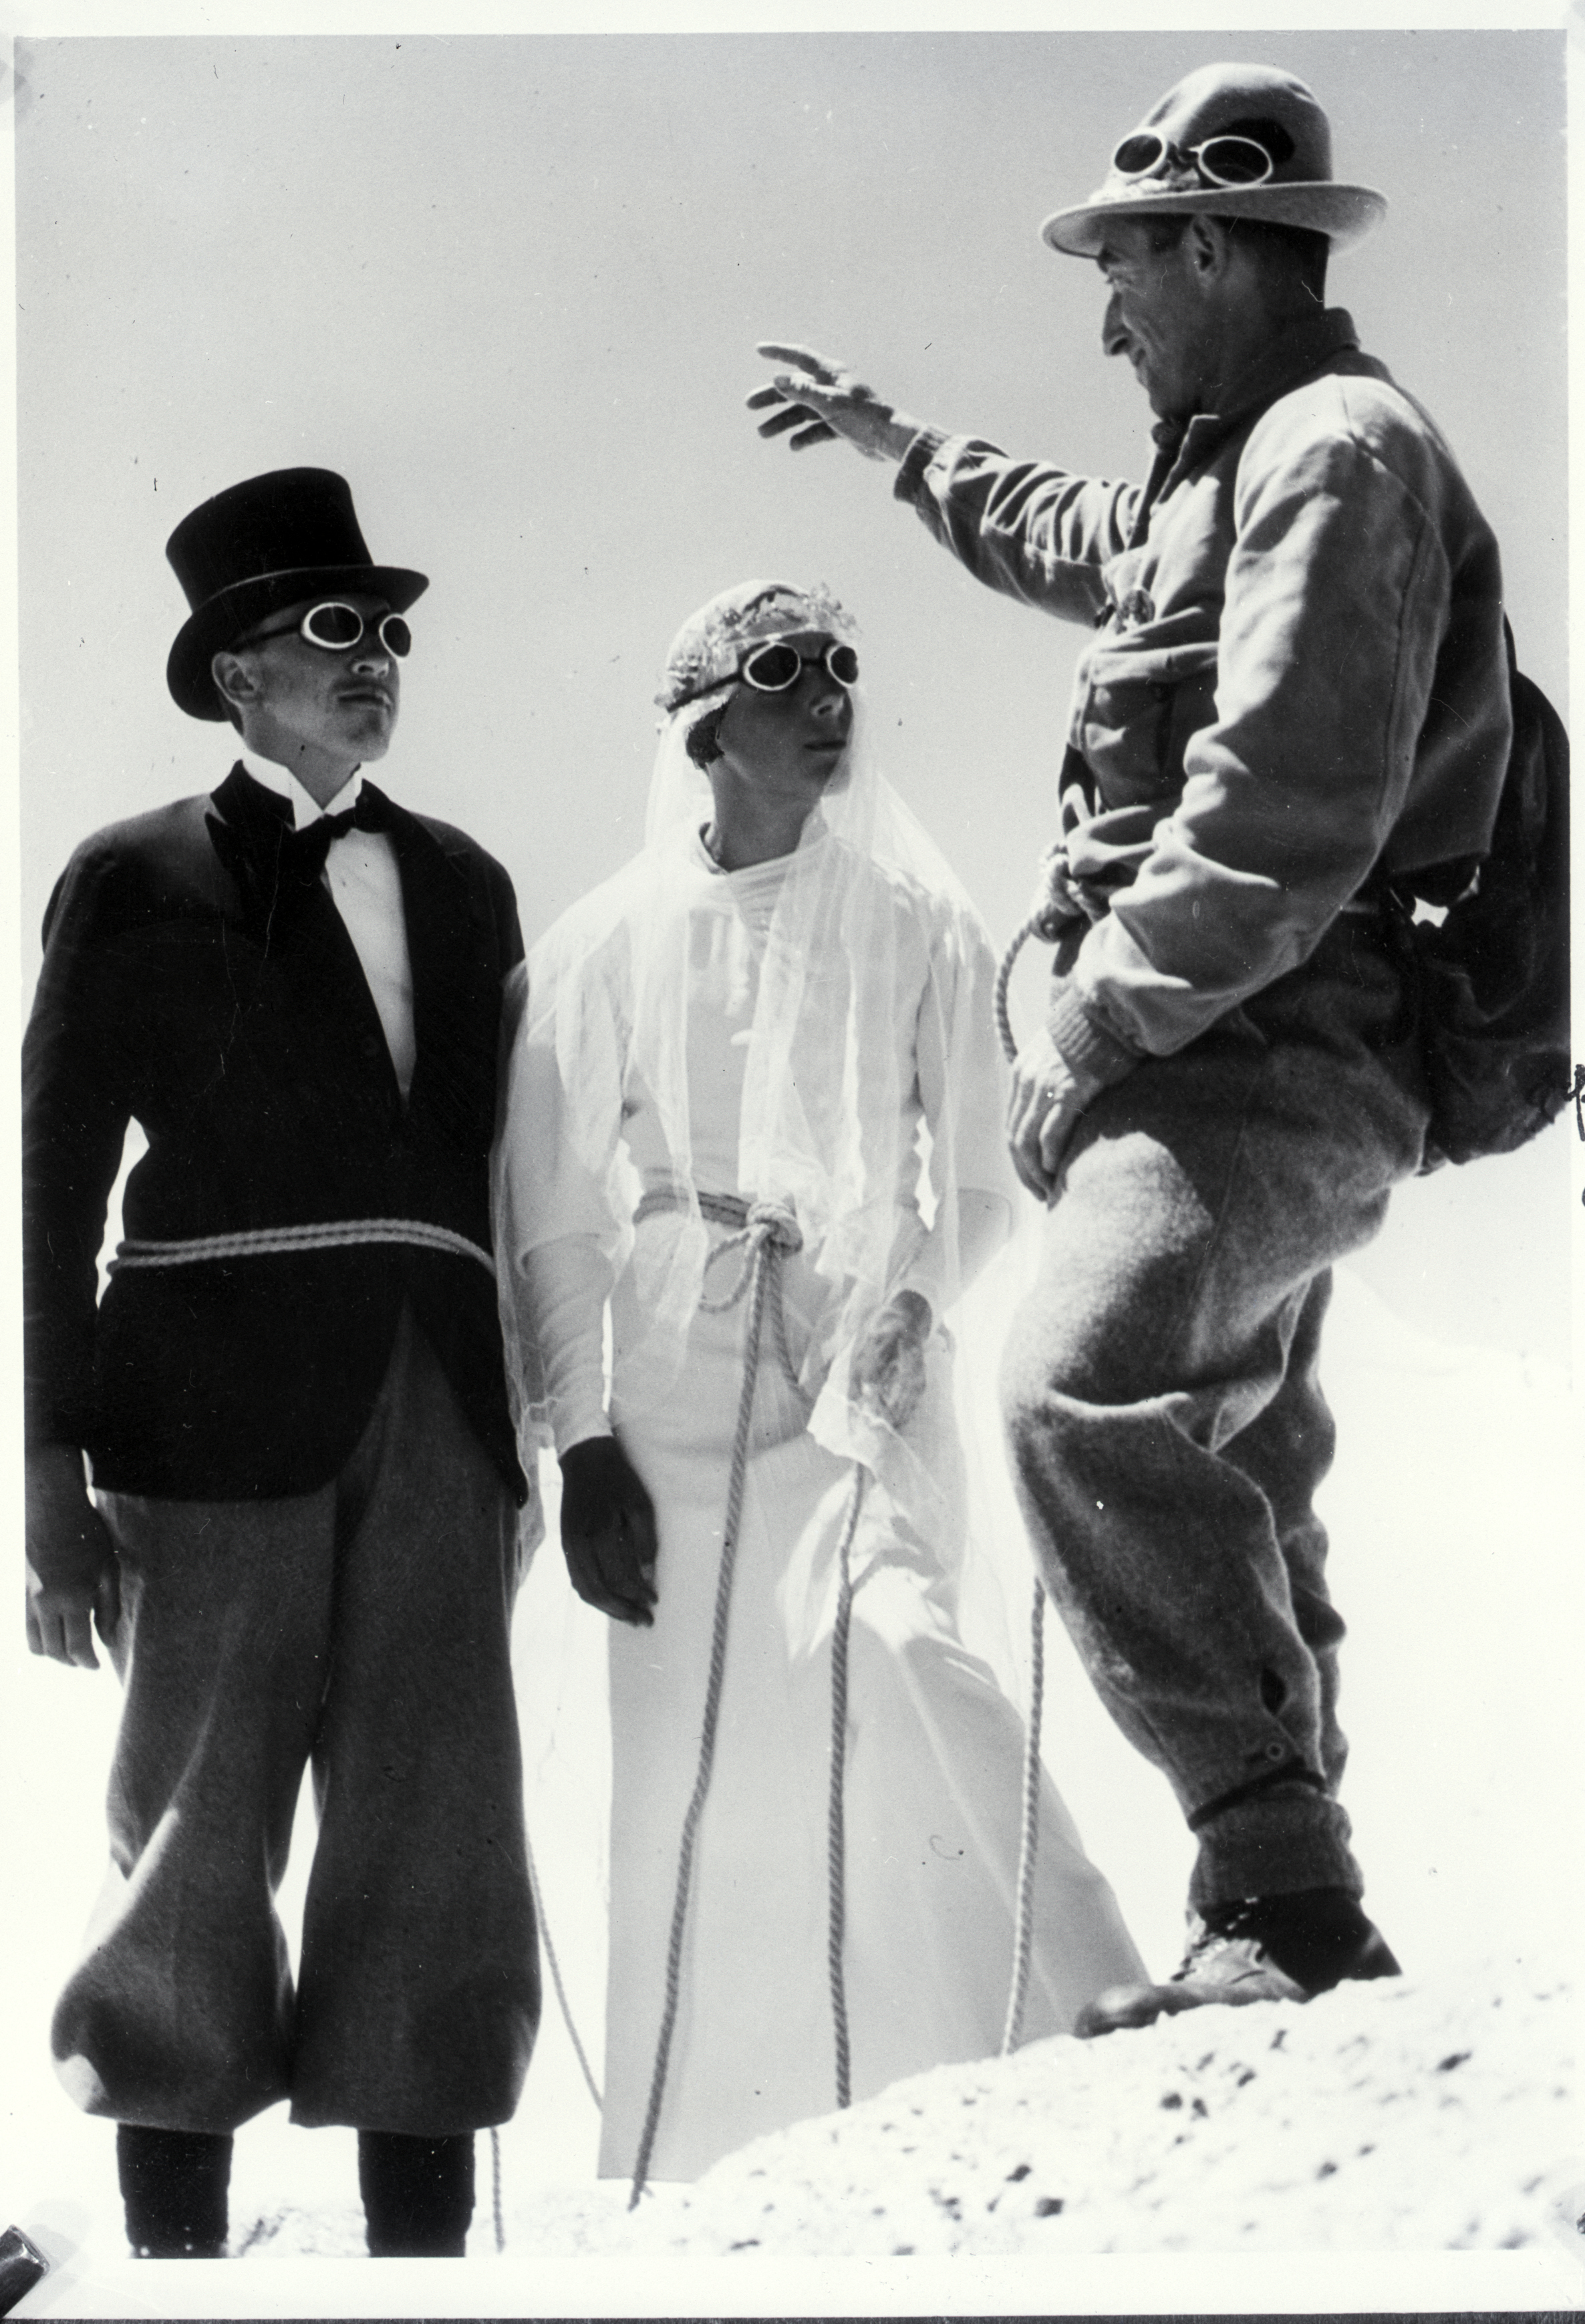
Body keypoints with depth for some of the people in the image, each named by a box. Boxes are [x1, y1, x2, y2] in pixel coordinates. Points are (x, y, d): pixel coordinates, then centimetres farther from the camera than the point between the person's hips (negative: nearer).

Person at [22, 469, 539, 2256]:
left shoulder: (461, 882, 18)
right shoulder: (137, 880, 7)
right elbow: (54, 1181, 3)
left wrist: (526, 1427, 10)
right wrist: (54, 1470, -5)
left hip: (436, 1398, 4)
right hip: (221, 1394, -3)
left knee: (440, 1841, 0)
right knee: (195, 1838, -1)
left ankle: (424, 2243, 7)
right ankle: (173, 2245, 8)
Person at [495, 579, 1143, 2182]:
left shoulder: (912, 923, 8)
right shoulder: (607, 946, 8)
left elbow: (976, 1176, 10)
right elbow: (548, 1215, 9)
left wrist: (913, 1306, -8)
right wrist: (580, 1437, 1)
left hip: (868, 1359, -1)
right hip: (675, 1384, 1)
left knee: (888, 1645, -25)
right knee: (686, 1757, -1)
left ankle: (1081, 2033, -20)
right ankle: (686, 2170, 8)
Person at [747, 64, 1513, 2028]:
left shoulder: (1339, 447, -10)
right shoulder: (1218, 477, 22)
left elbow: (1291, 816, -22)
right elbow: (1075, 544, 47)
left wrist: (1091, 1024, -17)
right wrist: (902, 445, 54)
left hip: (1272, 1058, -11)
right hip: (1225, 1061, 11)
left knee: (1088, 1389, -32)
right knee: (1233, 1497, 15)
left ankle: (1284, 1899, -32)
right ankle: (1282, 1930, 27)